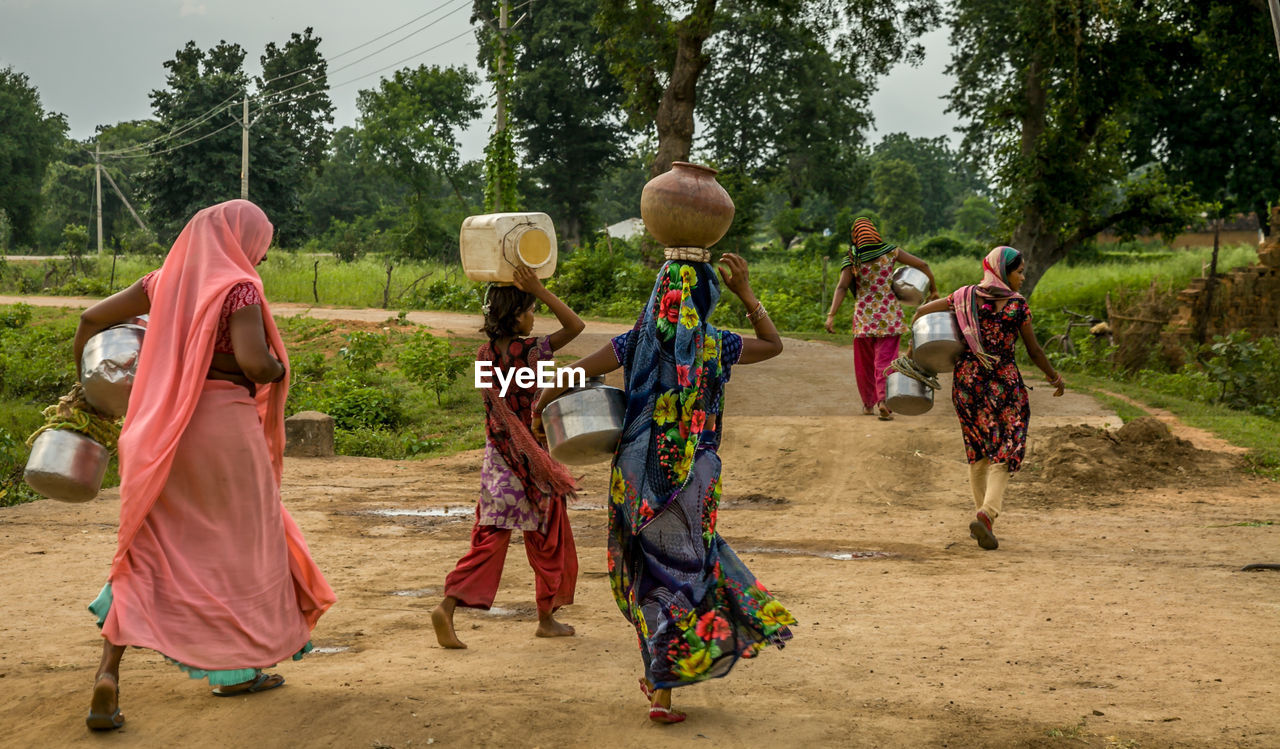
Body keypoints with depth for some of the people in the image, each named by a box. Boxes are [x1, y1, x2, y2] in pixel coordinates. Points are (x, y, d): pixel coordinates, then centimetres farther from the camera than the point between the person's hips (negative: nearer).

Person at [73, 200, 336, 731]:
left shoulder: (166, 281, 10)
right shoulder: (238, 287, -9)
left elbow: (93, 317, 16)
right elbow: (253, 360, -24)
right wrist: (278, 370, -2)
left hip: (162, 429, 5)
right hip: (224, 425, -5)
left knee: (148, 551, 8)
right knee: (241, 541, 14)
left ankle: (108, 674, -7)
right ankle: (236, 670, 24)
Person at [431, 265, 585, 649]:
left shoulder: (484, 354, 1)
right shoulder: (531, 351, -15)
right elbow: (575, 325, -10)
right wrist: (538, 290, -15)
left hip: (498, 459, 5)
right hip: (534, 461, -5)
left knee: (489, 538, 4)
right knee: (548, 541, 12)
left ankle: (448, 606, -14)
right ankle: (546, 617, 23)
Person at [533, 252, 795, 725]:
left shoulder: (636, 344, -3)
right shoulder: (716, 347, -5)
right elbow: (773, 345, 14)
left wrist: (539, 409, 15)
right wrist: (745, 293, 16)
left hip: (637, 473, 2)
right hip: (693, 475, -2)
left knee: (655, 568, 18)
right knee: (679, 571, 7)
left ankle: (659, 675, 23)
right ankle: (662, 691, 7)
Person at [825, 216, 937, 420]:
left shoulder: (852, 260, -5)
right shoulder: (890, 252, -1)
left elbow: (842, 287, -17)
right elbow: (922, 265, -1)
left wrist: (831, 315, -24)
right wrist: (933, 288, 14)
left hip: (864, 316, 0)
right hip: (889, 316, 0)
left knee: (865, 363, 16)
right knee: (885, 360, -1)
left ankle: (868, 404, 28)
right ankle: (883, 399, -22)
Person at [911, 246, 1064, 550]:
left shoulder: (965, 296, 2)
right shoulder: (1018, 305, -7)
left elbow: (922, 311, 6)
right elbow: (1034, 350, 0)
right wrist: (1055, 377, 15)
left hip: (966, 379, 4)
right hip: (1004, 382, -4)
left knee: (977, 449, 19)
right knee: (1004, 451, 0)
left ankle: (981, 514, 23)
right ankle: (987, 514, -19)